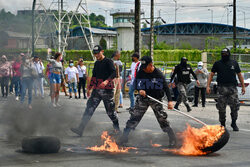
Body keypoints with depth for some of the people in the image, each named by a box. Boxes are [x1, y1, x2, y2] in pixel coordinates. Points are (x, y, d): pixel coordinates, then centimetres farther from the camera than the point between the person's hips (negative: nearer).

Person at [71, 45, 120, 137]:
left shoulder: (108, 61, -5)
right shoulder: (96, 63, 17)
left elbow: (114, 73, -18)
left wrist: (106, 81, -33)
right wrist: (89, 88, 25)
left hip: (107, 89, -6)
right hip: (96, 90, 6)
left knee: (110, 110, 4)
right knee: (89, 109, -5)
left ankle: (116, 127, 27)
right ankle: (80, 129, -13)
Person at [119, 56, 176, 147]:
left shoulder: (158, 74, -17)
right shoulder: (141, 72, -7)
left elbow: (166, 87, -17)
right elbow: (136, 83, 5)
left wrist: (170, 100, -27)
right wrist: (140, 90, -18)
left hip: (156, 99, -3)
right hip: (143, 98, 3)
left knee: (162, 118, -8)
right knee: (134, 116, -1)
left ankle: (173, 139, 2)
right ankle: (124, 136, 5)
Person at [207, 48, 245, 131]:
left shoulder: (234, 63, 11)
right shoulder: (217, 64, 8)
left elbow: (239, 75, 16)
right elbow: (211, 75, 8)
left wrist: (243, 86, 13)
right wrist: (208, 86, -2)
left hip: (233, 87, 1)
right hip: (222, 87, -1)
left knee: (235, 107, -3)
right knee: (221, 108, 0)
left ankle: (234, 123, 13)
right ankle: (222, 124, 14)